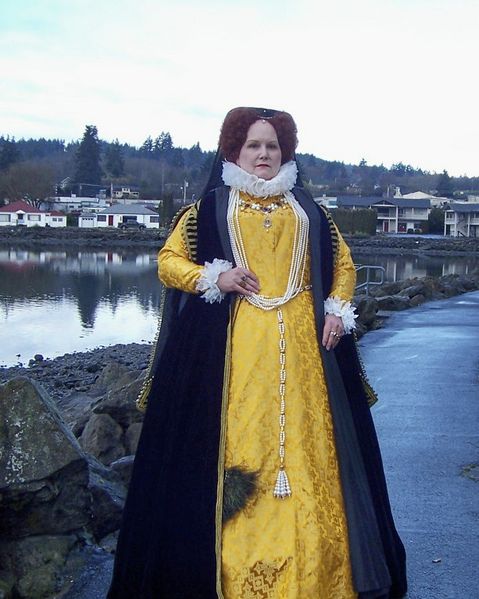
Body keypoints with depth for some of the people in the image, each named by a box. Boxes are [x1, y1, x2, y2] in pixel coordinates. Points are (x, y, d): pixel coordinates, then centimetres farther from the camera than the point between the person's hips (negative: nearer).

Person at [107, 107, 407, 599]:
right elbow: (168, 261, 7)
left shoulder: (307, 209, 17)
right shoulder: (209, 207, 9)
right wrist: (213, 278, -9)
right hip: (231, 347, -2)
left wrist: (338, 310, 4)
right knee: (235, 441, -4)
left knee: (306, 443, 3)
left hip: (302, 345, 3)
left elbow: (343, 264, 22)